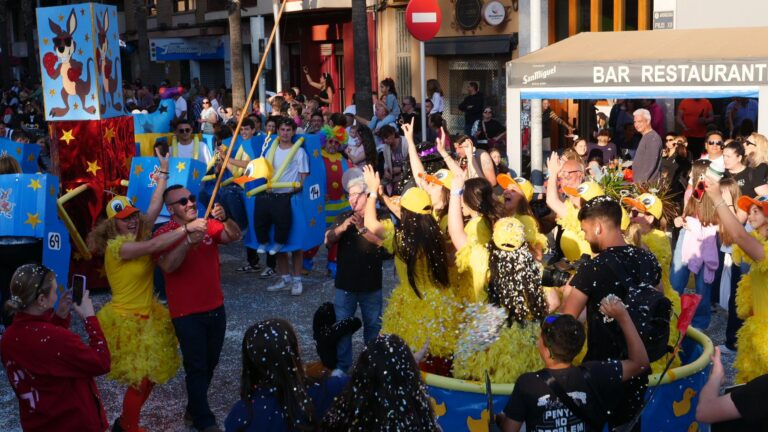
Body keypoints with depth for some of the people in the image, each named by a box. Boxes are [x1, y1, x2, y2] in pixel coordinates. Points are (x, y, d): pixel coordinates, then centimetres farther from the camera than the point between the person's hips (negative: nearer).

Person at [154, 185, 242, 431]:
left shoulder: (208, 224, 2)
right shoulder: (164, 234, -13)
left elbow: (234, 237, -11)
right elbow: (167, 266, -28)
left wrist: (224, 219, -30)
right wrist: (190, 240, -39)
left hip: (215, 308, 6)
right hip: (187, 314, -6)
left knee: (210, 363, 16)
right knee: (196, 367, 1)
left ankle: (194, 410, 34)